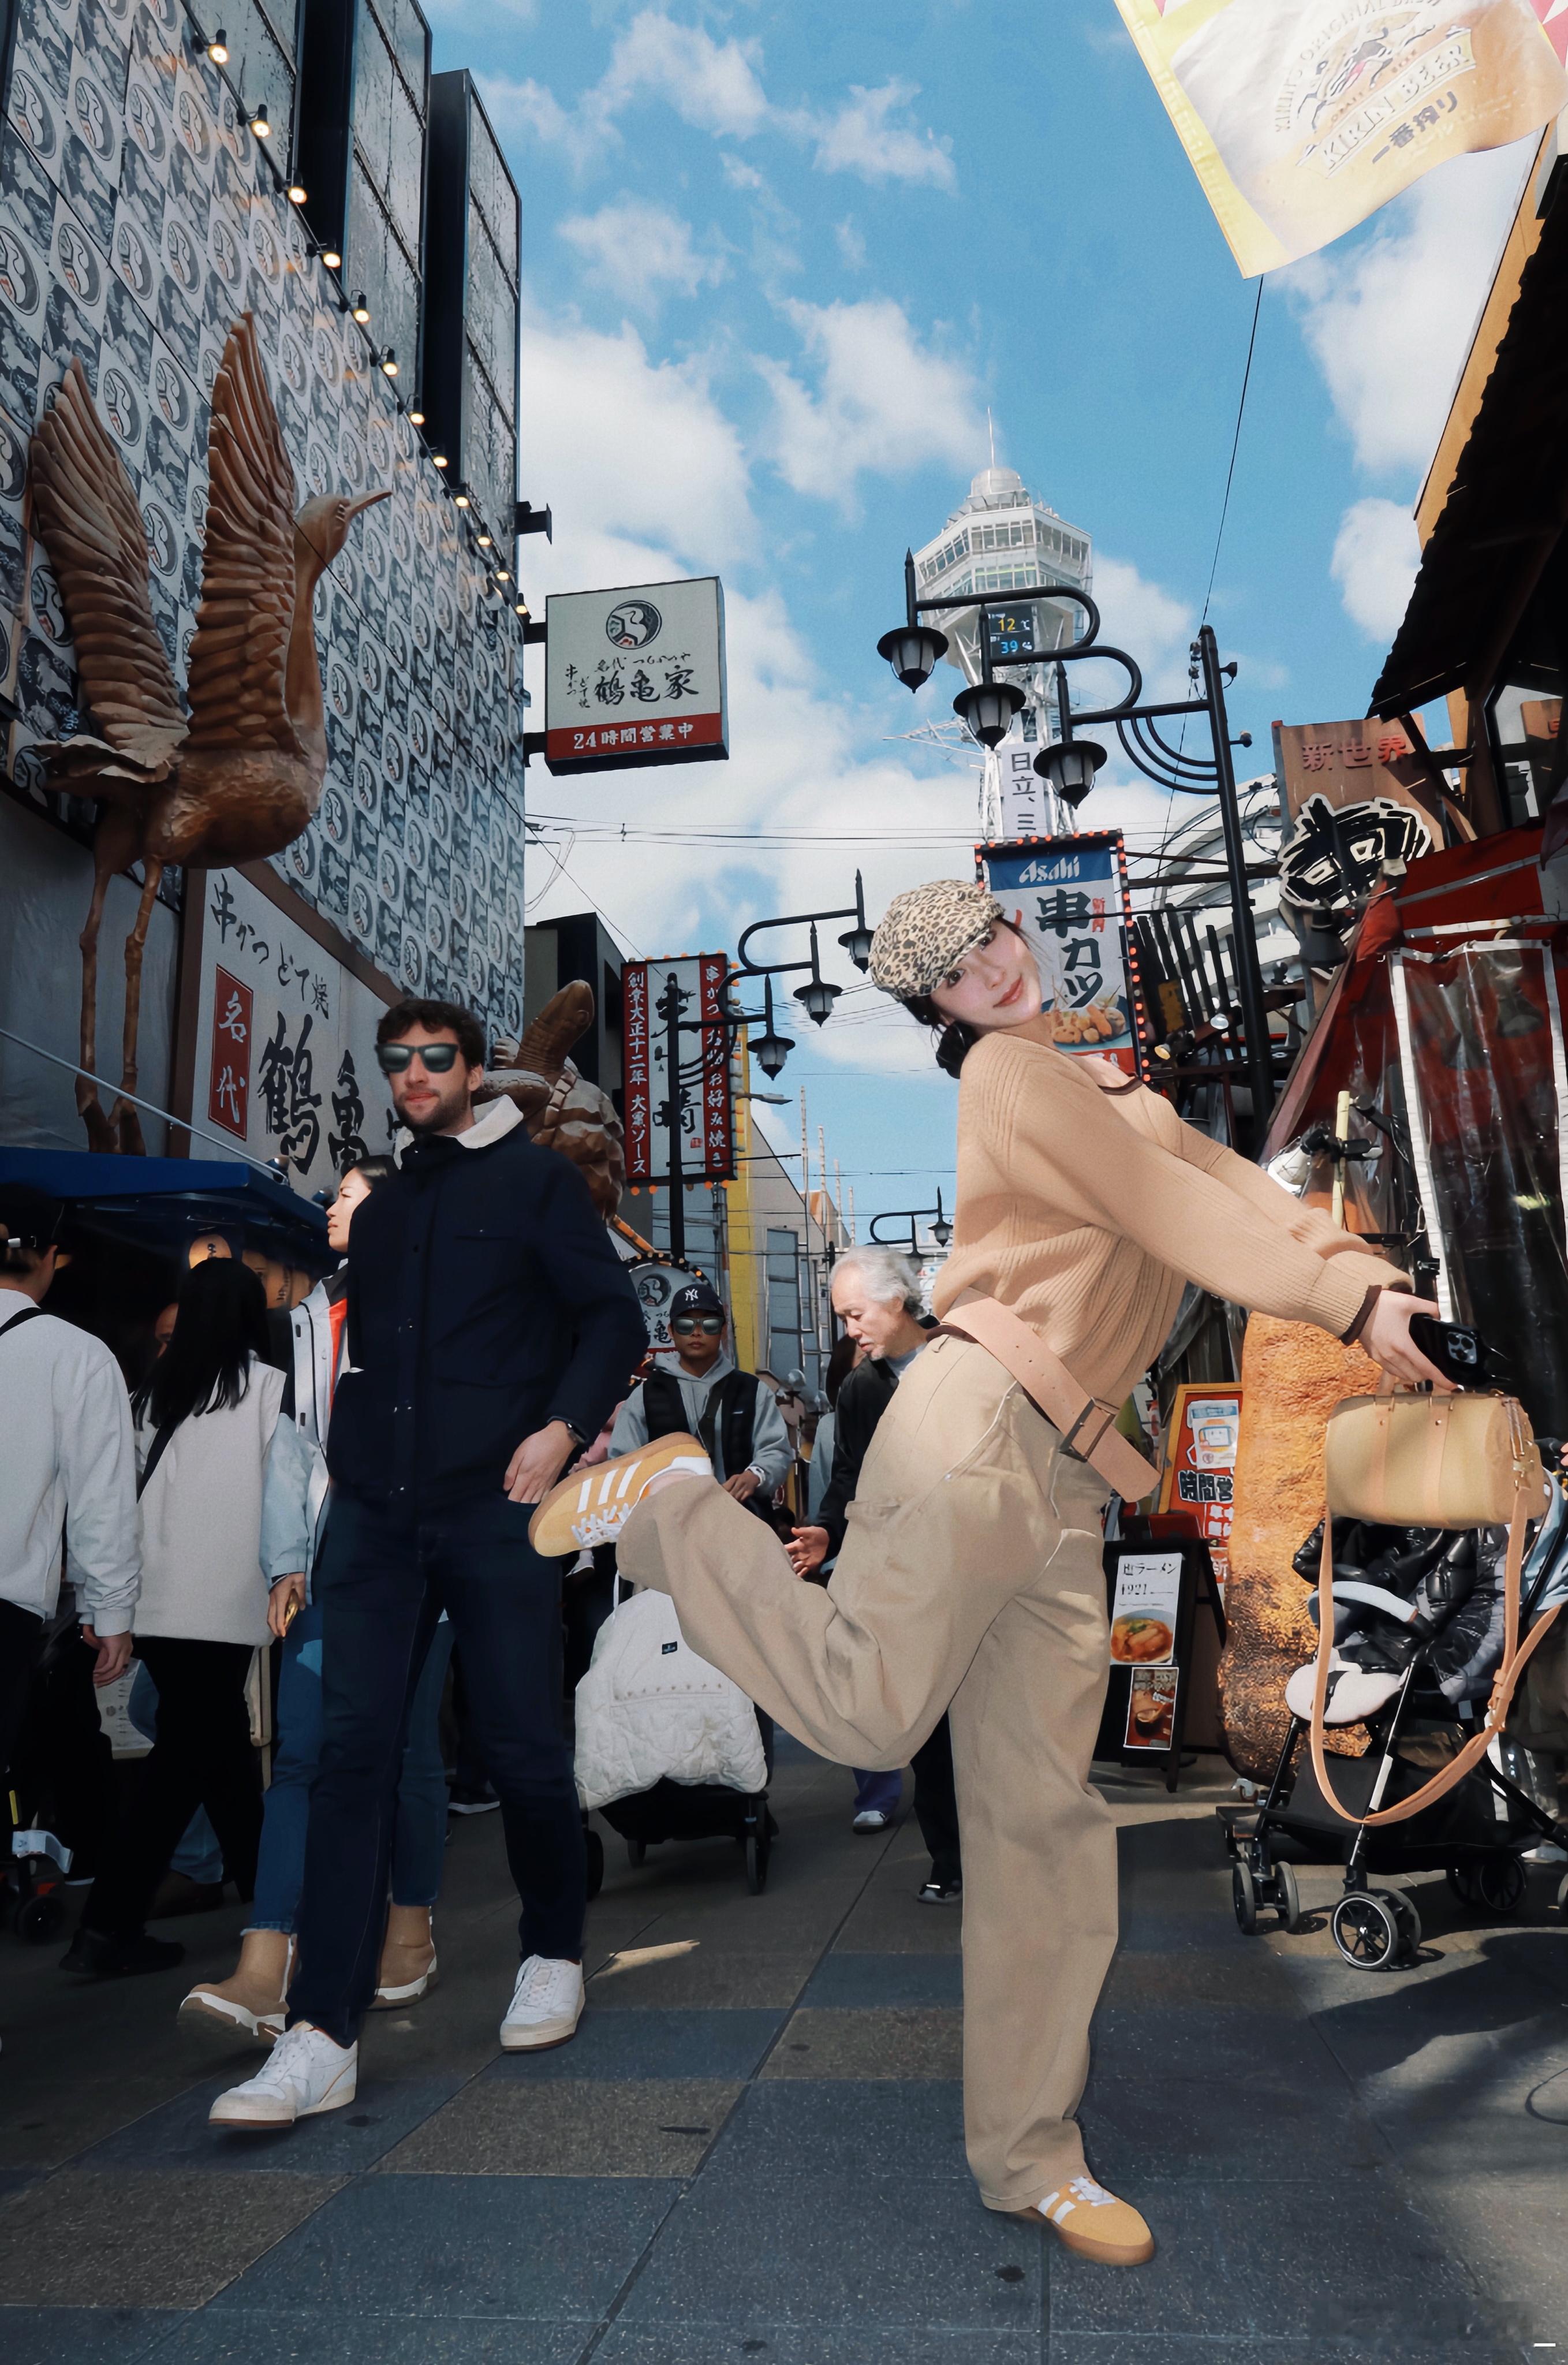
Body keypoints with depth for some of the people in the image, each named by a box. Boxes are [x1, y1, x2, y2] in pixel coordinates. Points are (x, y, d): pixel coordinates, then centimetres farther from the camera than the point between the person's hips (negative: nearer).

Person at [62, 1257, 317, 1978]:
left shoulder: (156, 1391, 9)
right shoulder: (265, 1387, -3)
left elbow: (140, 1482, 10)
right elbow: (283, 1480, -11)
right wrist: (287, 1569, -13)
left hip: (159, 1600, 6)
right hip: (220, 1601, -6)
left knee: (220, 1743, 16)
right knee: (187, 1756, 1)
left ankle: (262, 1891, 29)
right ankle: (108, 1926, -1)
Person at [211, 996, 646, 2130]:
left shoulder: (536, 1179, 4)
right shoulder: (383, 1205, 19)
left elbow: (616, 1321, -2)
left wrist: (565, 1424, -16)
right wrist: (349, 1460, 13)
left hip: (497, 1511, -4)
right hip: (379, 1515, 5)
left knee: (526, 1749, 4)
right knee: (354, 1754, -1)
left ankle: (555, 1955, 28)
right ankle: (324, 2038, 3)